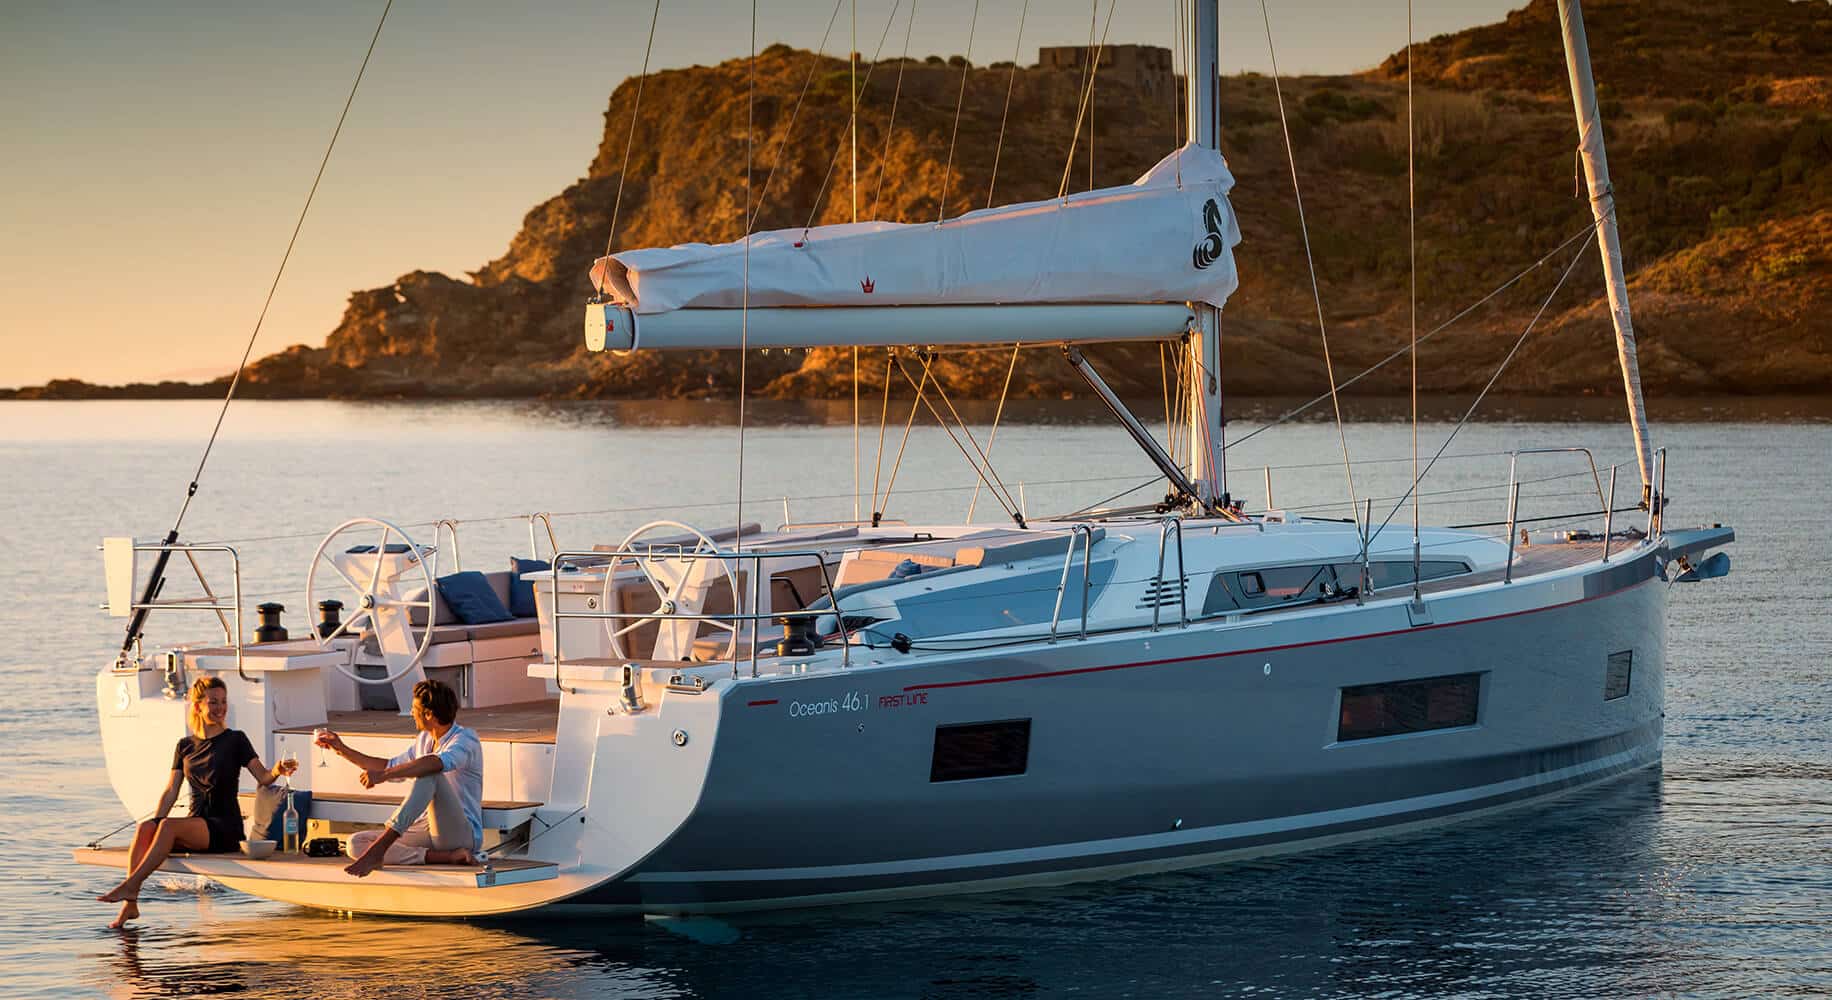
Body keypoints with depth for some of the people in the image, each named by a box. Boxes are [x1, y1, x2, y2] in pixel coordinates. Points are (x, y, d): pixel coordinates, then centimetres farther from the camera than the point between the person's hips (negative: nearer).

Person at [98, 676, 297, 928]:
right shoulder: (185, 746, 17)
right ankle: (130, 902, -33)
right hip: (194, 825, 4)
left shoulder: (235, 740, 6)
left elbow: (263, 777, -1)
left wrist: (277, 771, -24)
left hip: (225, 827, -4)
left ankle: (130, 886, -35)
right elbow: (171, 791, 15)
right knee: (144, 828, -26)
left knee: (170, 826, -32)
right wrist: (155, 822, 0)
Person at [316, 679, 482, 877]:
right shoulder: (424, 740, 16)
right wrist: (343, 750, 29)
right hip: (428, 831, 8)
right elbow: (391, 766, 32)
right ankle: (443, 857, -24)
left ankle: (378, 849, -37)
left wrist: (383, 775, -40)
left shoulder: (466, 740, -10)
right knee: (356, 843, -11)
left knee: (428, 774, -32)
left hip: (463, 834, -8)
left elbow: (438, 762, -32)